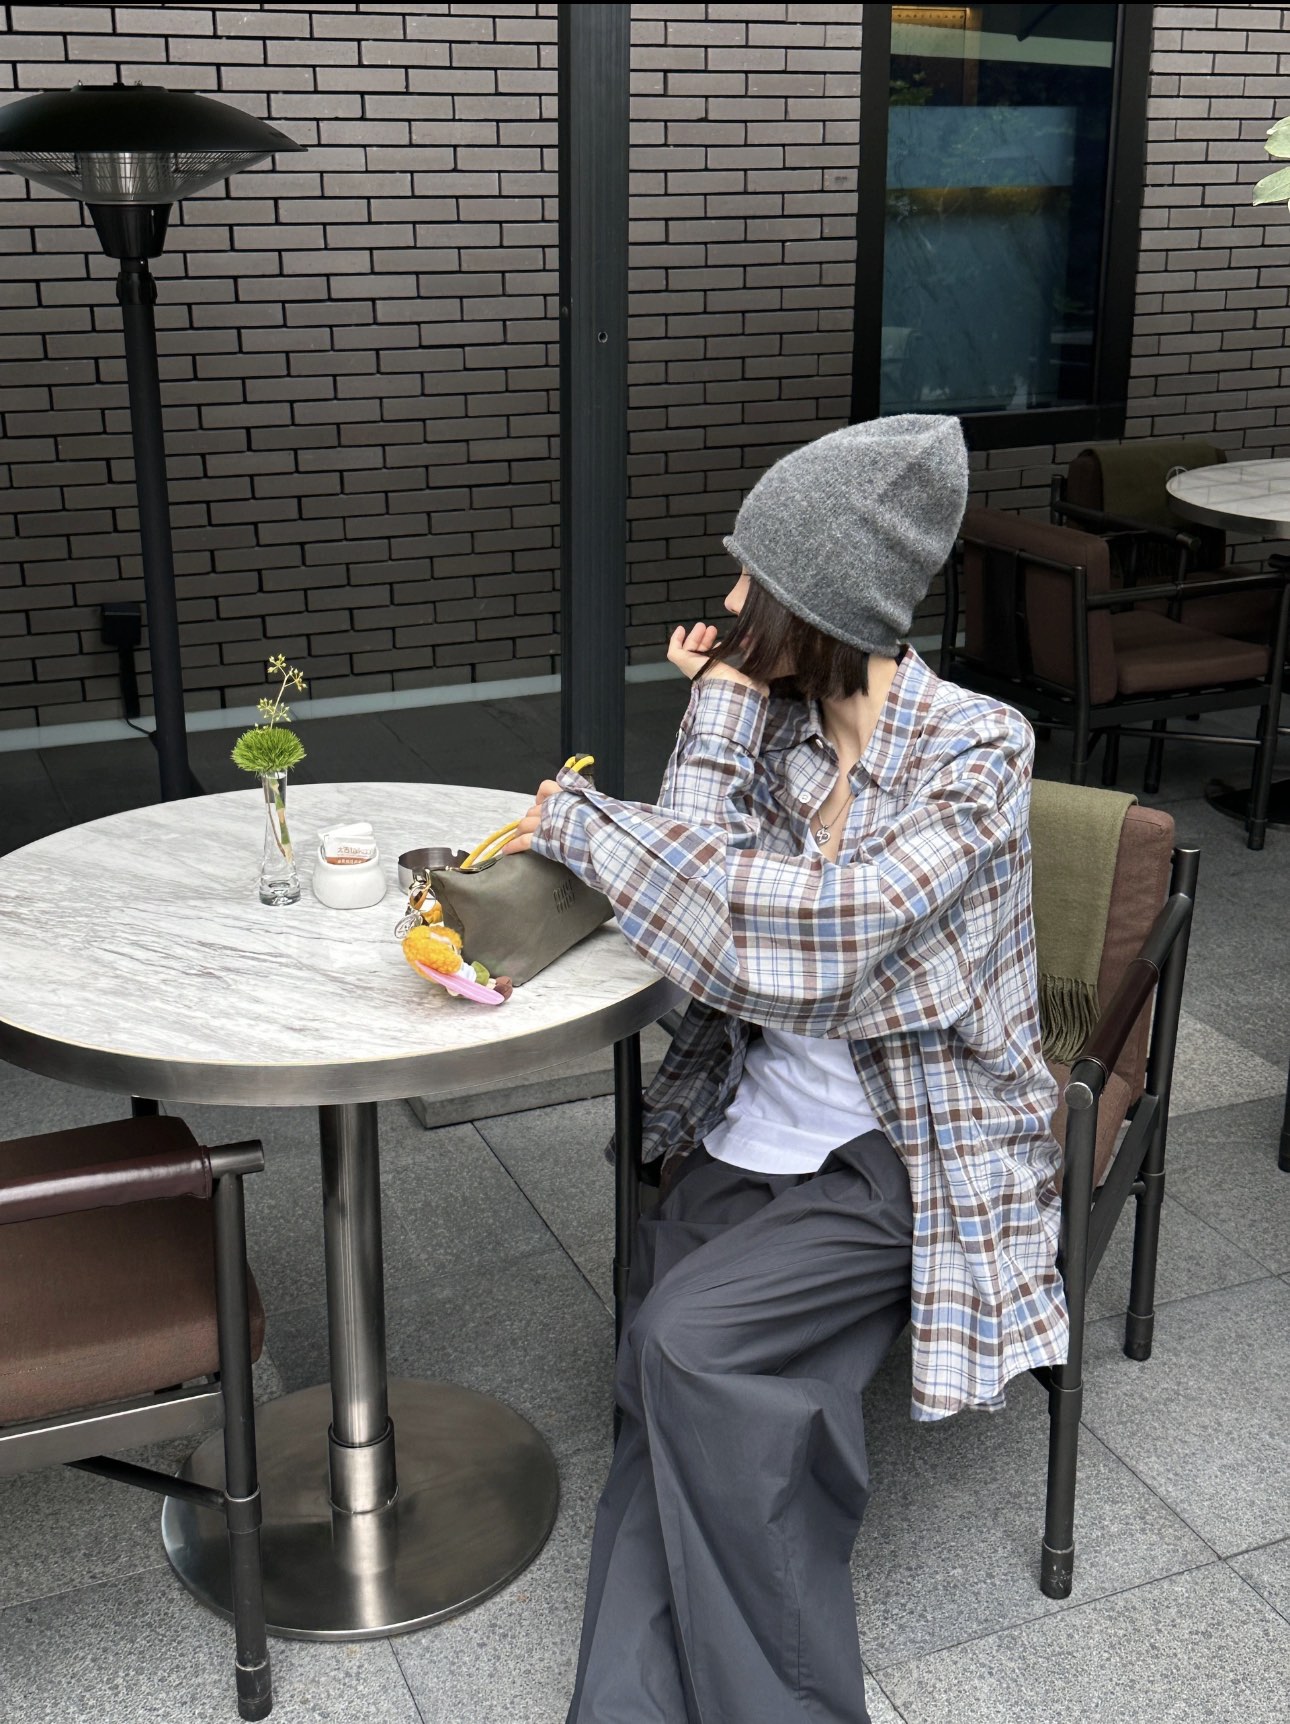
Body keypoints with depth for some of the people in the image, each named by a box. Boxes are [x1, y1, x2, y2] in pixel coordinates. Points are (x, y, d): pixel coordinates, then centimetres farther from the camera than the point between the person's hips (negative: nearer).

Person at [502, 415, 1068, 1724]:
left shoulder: (977, 755, -13)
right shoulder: (783, 722, 6)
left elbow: (810, 932, -25)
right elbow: (711, 900, -5)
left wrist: (583, 822, -17)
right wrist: (720, 712, -5)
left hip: (909, 1157, -5)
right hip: (761, 1125, 5)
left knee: (693, 1339, -25)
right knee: (672, 1390, -19)